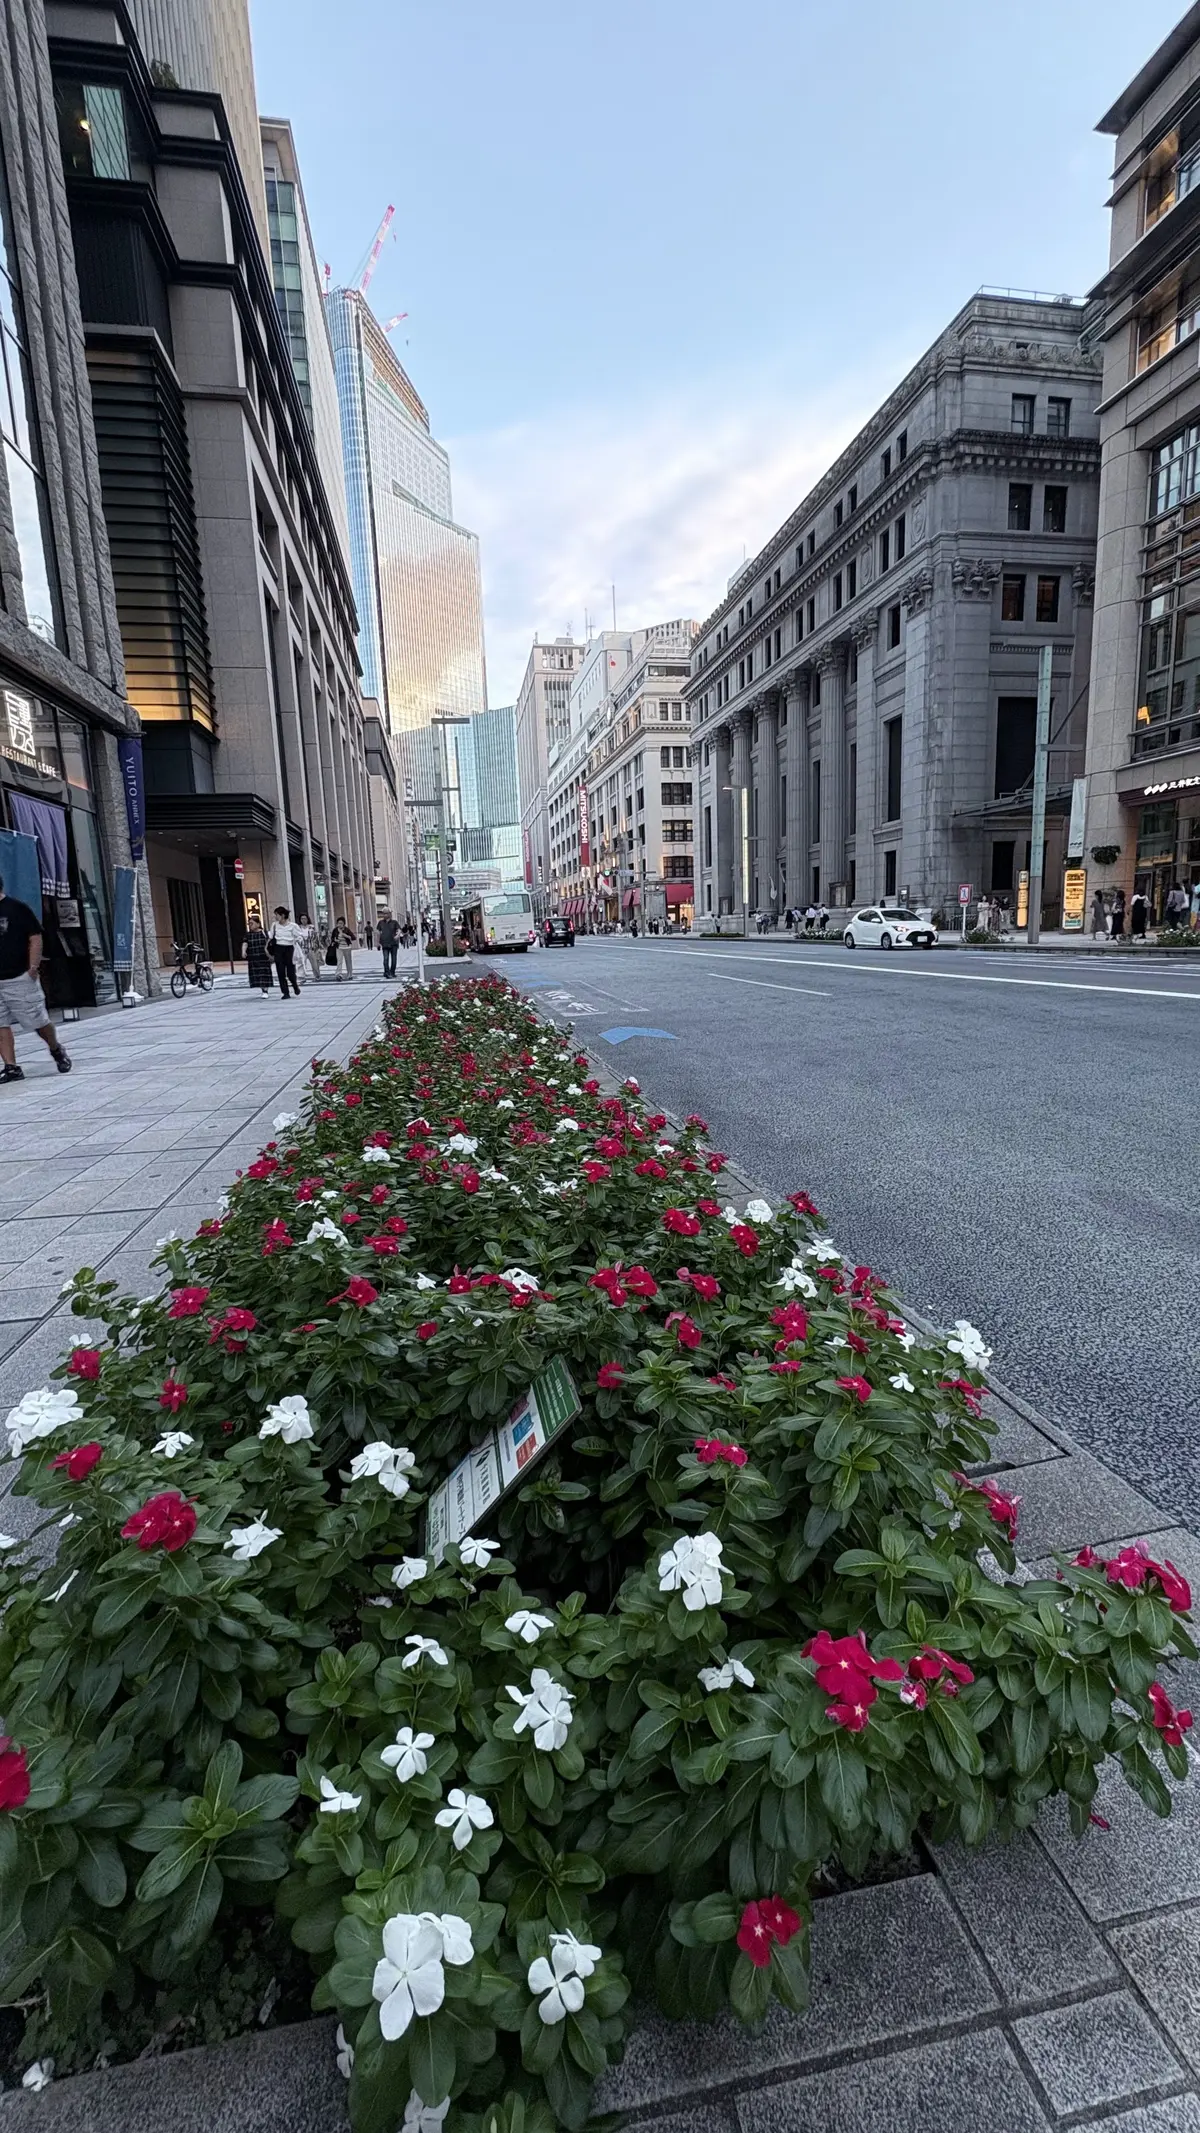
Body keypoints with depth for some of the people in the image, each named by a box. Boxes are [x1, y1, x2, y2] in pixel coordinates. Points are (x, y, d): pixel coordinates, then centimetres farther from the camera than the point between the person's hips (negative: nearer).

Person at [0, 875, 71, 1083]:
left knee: (38, 1021, 3)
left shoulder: (17, 908, -6)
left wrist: (33, 967, -14)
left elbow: (35, 937, -7)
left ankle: (56, 1050, 27)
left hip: (20, 978, -6)